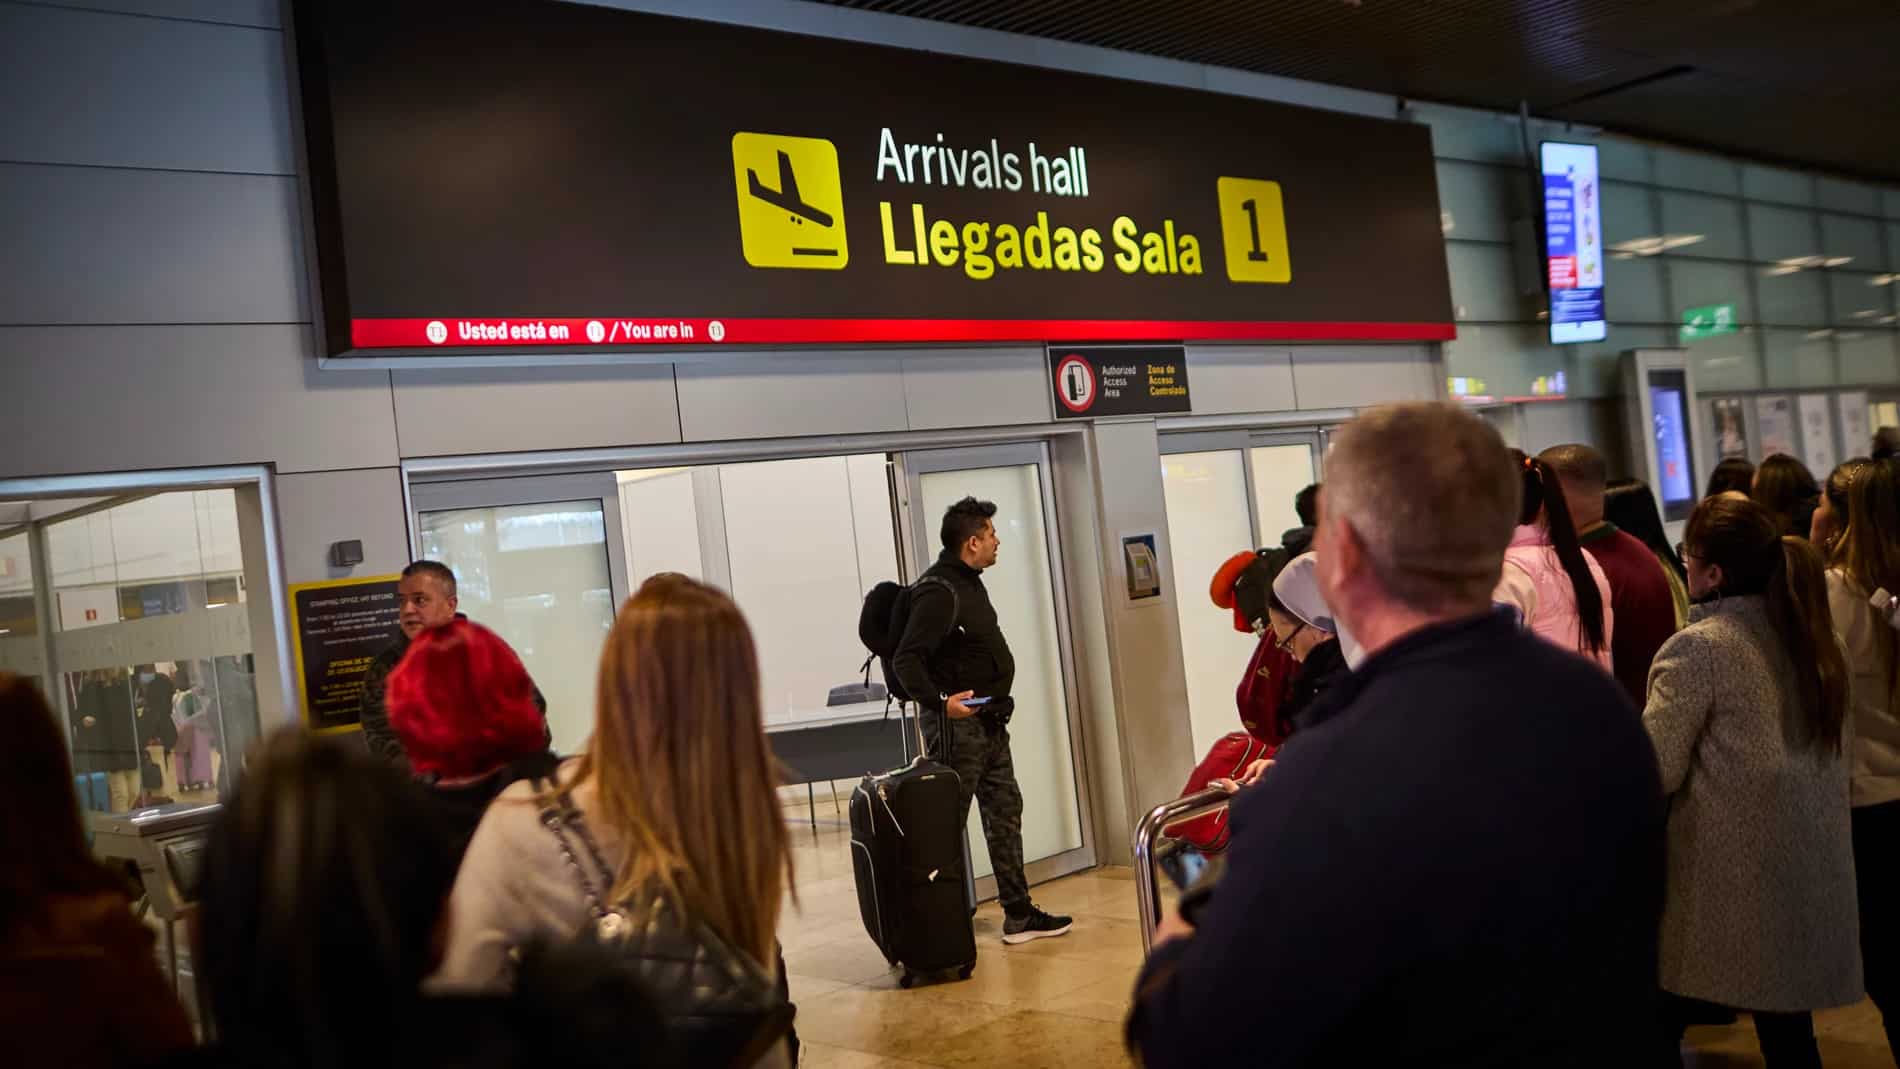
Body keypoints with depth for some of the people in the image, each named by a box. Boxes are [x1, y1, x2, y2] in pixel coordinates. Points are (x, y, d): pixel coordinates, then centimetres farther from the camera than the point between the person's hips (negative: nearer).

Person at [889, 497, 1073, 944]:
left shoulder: (969, 583, 13)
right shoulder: (939, 592, -19)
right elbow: (906, 660, -26)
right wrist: (939, 701, -37)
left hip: (990, 722, 10)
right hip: (957, 724, -10)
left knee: (1005, 813, 12)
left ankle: (1019, 915, 19)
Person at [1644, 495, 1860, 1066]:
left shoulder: (1698, 647, -16)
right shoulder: (1809, 634, 8)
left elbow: (1654, 771, -18)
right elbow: (1823, 748, 19)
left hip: (1731, 873, -7)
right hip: (1809, 867, 7)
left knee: (1664, 1019, 9)